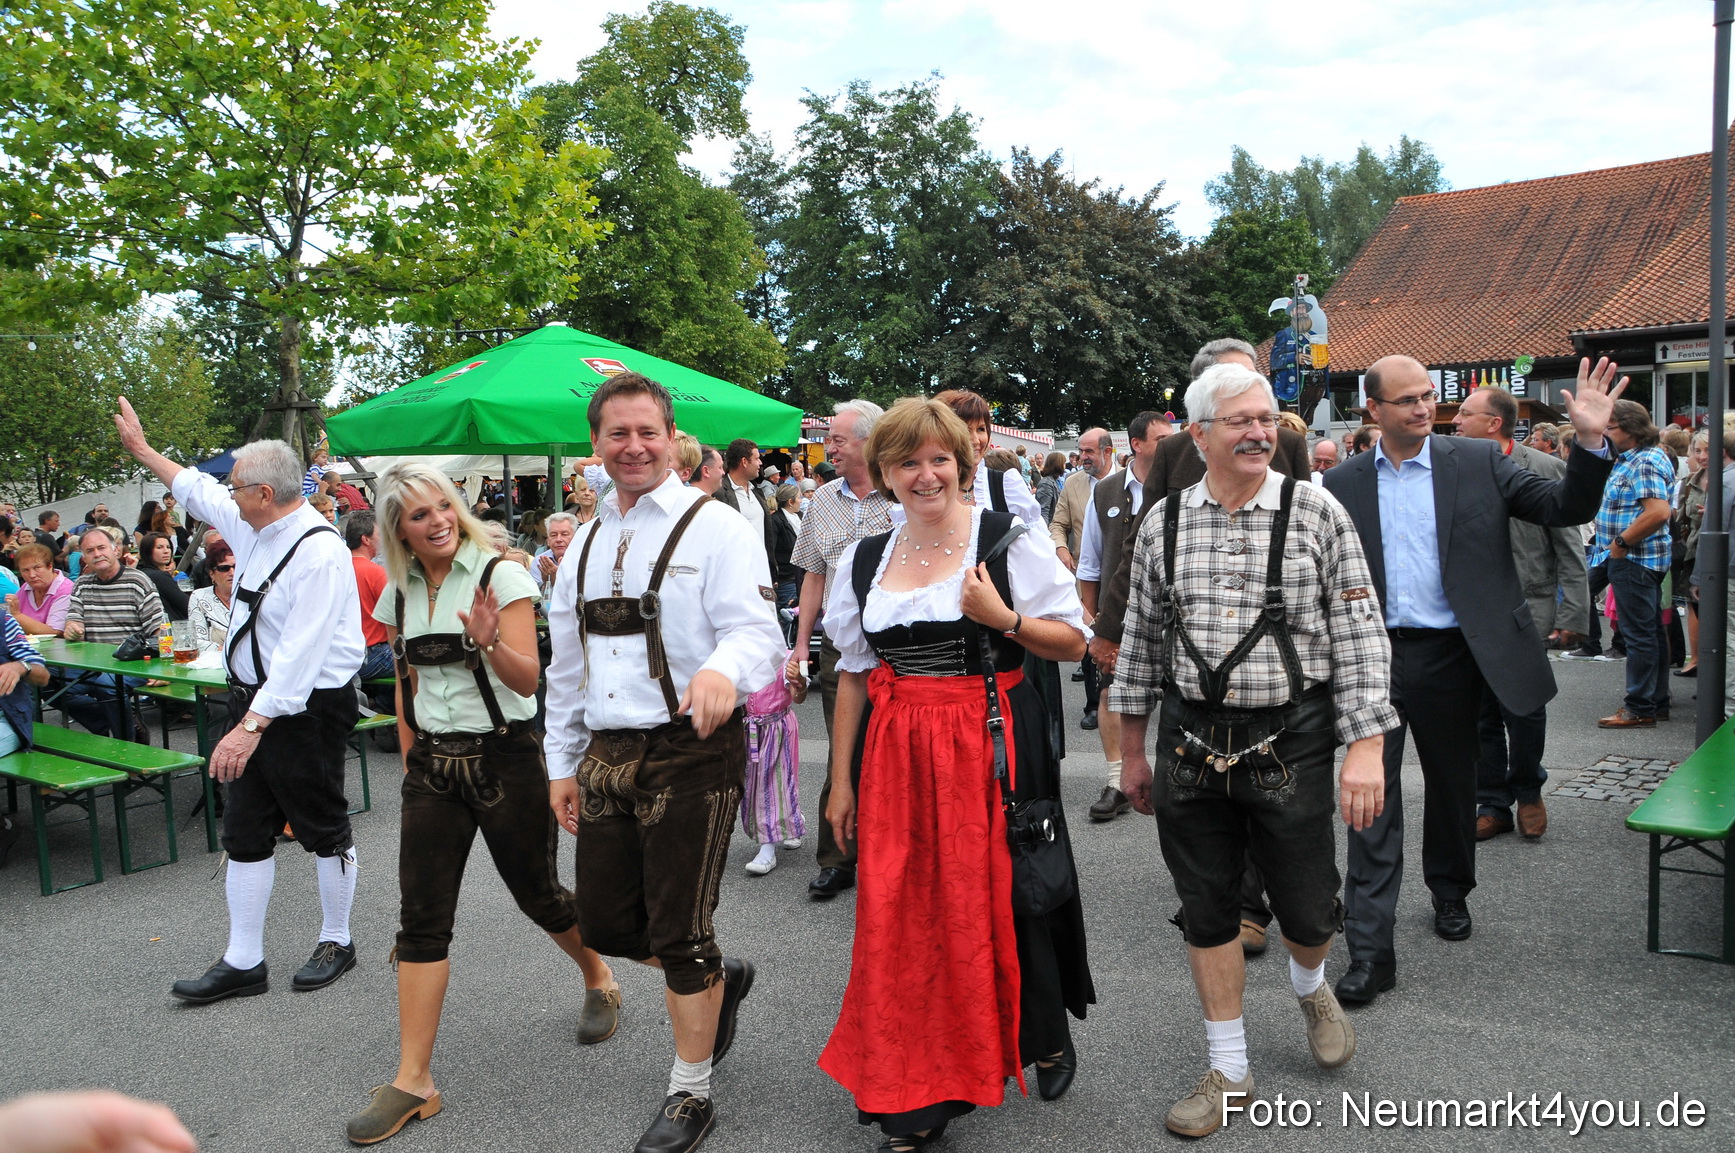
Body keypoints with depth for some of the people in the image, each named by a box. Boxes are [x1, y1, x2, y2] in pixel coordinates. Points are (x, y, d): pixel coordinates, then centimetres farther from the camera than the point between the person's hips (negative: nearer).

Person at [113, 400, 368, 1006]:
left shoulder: (319, 551, -22)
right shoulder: (255, 527, 6)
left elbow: (300, 655, -28)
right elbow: (196, 488, 28)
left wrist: (250, 727, -29)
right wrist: (141, 449, 36)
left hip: (306, 710, -9)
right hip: (256, 701, 9)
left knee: (324, 830, 7)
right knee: (245, 832, 11)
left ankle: (336, 942, 25)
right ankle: (243, 961, 20)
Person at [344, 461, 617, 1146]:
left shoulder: (501, 574, -10)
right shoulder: (400, 593, 6)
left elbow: (528, 680, -16)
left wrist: (488, 641, -33)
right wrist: (410, 758, 17)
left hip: (504, 760, -4)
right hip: (432, 768, 4)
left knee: (537, 894, 10)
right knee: (421, 920, 1)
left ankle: (599, 981, 39)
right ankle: (413, 1080, 8)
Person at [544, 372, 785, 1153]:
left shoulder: (714, 529, -7)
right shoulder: (588, 544, 13)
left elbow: (756, 631, -19)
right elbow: (565, 663, 18)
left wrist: (724, 669, -42)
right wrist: (562, 762, 16)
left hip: (691, 752, -6)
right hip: (607, 754, 7)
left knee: (679, 933, 2)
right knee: (604, 920, 12)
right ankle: (719, 978, 40)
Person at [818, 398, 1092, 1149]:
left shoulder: (1007, 539, -3)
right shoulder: (864, 560, 9)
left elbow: (1073, 643, -1)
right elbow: (853, 674, 12)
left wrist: (1003, 618, -19)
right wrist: (841, 781, 11)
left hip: (994, 749, -3)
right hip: (899, 757, 3)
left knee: (1006, 899, 7)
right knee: (902, 917, 4)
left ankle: (1048, 1040, 38)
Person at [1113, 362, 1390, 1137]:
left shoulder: (1317, 513, -4)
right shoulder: (1162, 524, 2)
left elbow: (1359, 636, -5)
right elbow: (1141, 642, 9)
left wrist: (1366, 748, -11)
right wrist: (1132, 752, 11)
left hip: (1291, 742, -2)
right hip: (1191, 742, 2)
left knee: (1308, 909, 8)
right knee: (1206, 912, 11)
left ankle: (1309, 985, 46)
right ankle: (1228, 1072, 30)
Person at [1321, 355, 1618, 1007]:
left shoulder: (1478, 463, 2)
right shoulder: (1343, 485, 3)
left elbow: (1566, 509, -2)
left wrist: (1591, 442, -16)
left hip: (1449, 656, 1)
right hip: (1375, 658, -1)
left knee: (1452, 784, 17)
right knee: (1372, 799, -3)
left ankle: (1451, 893, 43)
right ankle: (1369, 950, 1)